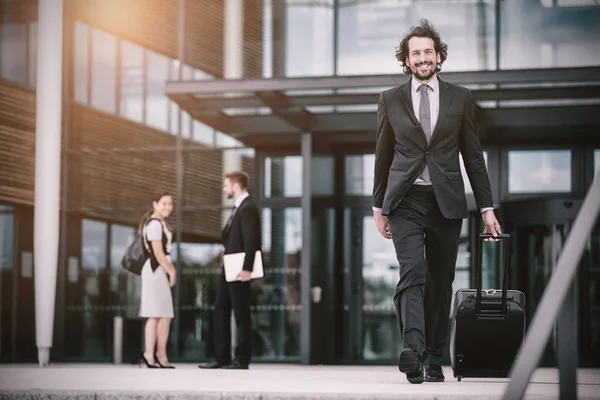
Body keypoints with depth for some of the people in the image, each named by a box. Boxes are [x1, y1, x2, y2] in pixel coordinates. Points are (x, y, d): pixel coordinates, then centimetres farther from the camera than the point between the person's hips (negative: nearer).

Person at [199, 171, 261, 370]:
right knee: (220, 310, 10)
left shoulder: (248, 207, -14)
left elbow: (251, 240, -21)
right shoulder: (238, 207, 18)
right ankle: (221, 357, 13)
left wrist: (246, 269, -25)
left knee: (241, 314, -4)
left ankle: (242, 359, 2)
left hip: (239, 269, -10)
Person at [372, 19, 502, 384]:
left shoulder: (460, 99, 7)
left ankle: (434, 360, 11)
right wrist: (379, 206, 11)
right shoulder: (391, 100, 7)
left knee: (441, 282, 3)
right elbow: (383, 156, 12)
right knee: (413, 272, -19)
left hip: (447, 202, 1)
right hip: (406, 201, -1)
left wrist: (487, 206, 4)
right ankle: (412, 348, -33)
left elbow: (473, 156, 8)